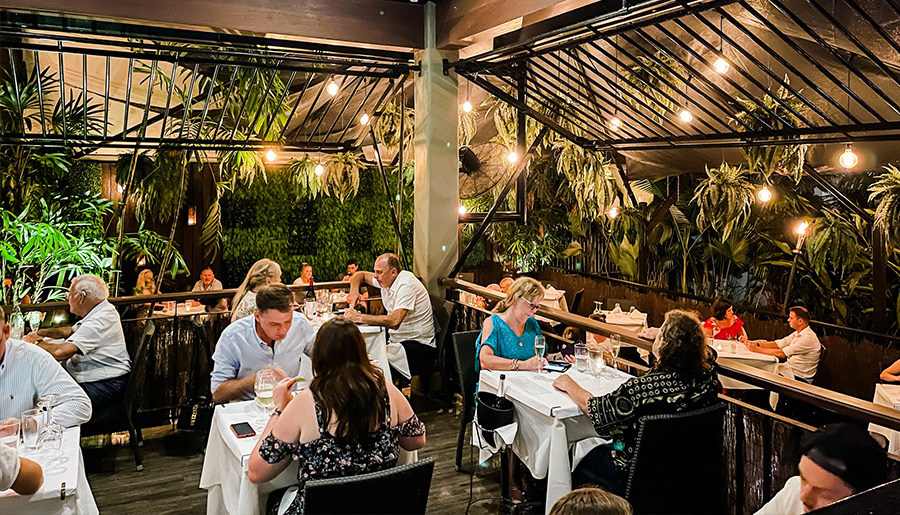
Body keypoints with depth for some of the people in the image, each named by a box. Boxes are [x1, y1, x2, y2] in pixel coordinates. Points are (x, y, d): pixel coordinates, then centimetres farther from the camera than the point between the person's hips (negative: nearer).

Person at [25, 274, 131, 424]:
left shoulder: (100, 320, -21)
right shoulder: (100, 313, 14)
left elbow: (60, 353, -26)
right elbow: (70, 331, 33)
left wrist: (37, 342, -6)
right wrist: (43, 332, 16)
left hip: (107, 385, -11)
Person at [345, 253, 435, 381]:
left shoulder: (406, 285, -22)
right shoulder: (386, 280, 4)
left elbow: (394, 321, -34)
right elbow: (360, 275, 22)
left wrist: (359, 317, -31)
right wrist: (354, 290, -1)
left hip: (418, 344, -9)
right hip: (396, 339, 9)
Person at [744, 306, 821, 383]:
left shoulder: (809, 338, -23)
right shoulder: (797, 334, 9)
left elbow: (782, 354, -28)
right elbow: (778, 344, 5)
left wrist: (757, 349, -24)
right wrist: (756, 343, -9)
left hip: (799, 378, -8)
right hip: (790, 369, 8)